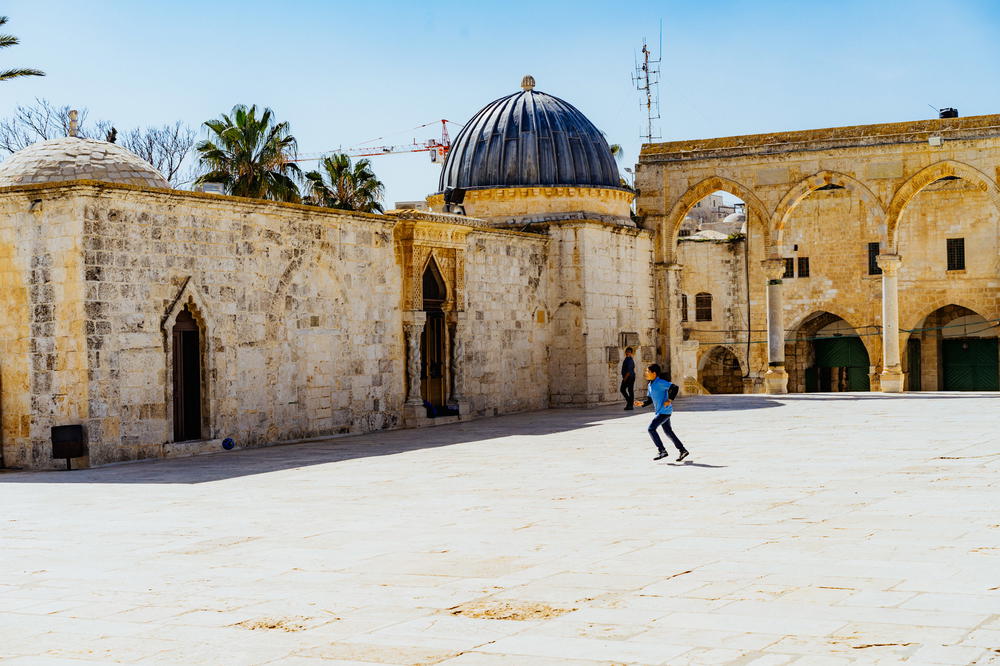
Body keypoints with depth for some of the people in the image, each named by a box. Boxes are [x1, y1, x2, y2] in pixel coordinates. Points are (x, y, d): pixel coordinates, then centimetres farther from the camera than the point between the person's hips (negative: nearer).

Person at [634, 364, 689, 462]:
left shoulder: (660, 383, -16)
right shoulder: (650, 385, 12)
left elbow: (674, 388, -23)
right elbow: (649, 400, 18)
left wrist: (670, 400, -21)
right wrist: (642, 403, 0)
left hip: (665, 411, -10)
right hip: (660, 411, 10)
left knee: (651, 428, -12)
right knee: (668, 432, 15)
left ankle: (661, 451, -8)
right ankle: (683, 451, 21)